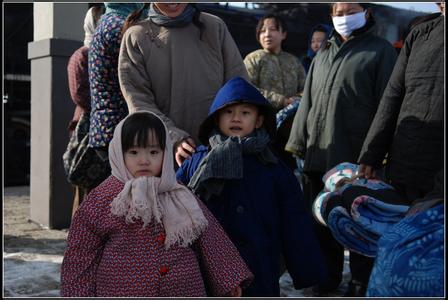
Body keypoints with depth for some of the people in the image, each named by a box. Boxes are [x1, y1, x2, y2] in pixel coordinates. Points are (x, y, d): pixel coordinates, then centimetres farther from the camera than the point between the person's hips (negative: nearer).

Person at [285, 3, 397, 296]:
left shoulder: (381, 51, 0)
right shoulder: (324, 54, 19)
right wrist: (299, 143, 12)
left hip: (356, 159, -6)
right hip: (318, 156, 6)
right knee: (321, 220, 13)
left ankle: (361, 280, 21)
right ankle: (329, 273, 30)